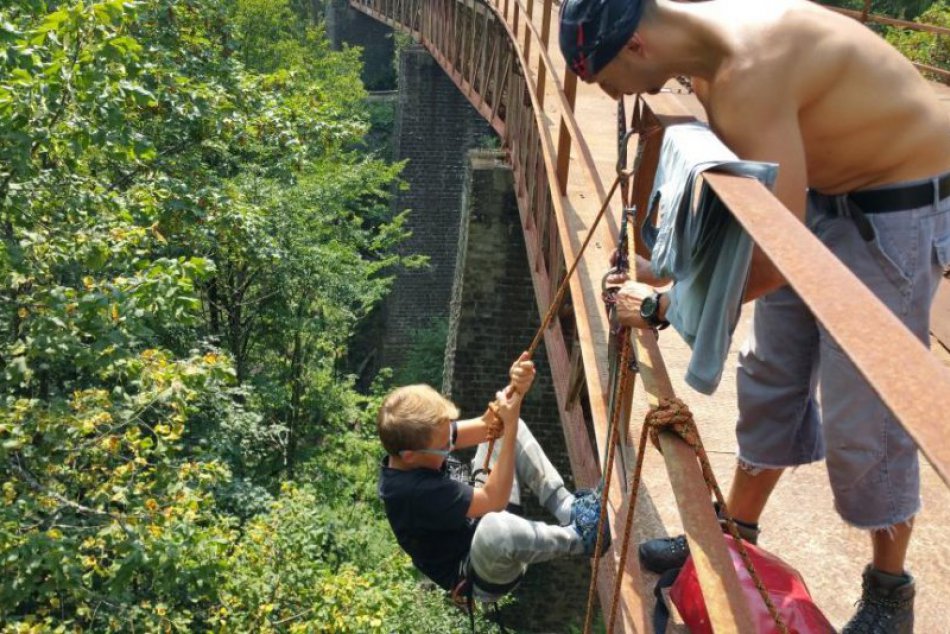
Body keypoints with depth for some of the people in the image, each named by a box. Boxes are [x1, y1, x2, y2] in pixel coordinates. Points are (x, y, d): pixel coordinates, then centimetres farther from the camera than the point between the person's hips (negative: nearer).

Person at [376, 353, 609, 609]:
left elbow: (486, 426, -13)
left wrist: (515, 387, -32)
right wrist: (510, 427, -36)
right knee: (496, 528, -47)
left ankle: (568, 507, -6)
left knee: (504, 428, 4)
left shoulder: (410, 440, -13)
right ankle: (578, 536, -15)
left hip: (475, 523, 9)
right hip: (475, 574, -9)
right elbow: (495, 500, -33)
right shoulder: (416, 491, -36)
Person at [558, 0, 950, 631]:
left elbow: (773, 259, -32)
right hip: (819, 193, 9)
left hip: (898, 208, -9)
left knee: (863, 419, -1)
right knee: (771, 380, 14)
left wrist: (661, 305, -19)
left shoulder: (748, 71, -32)